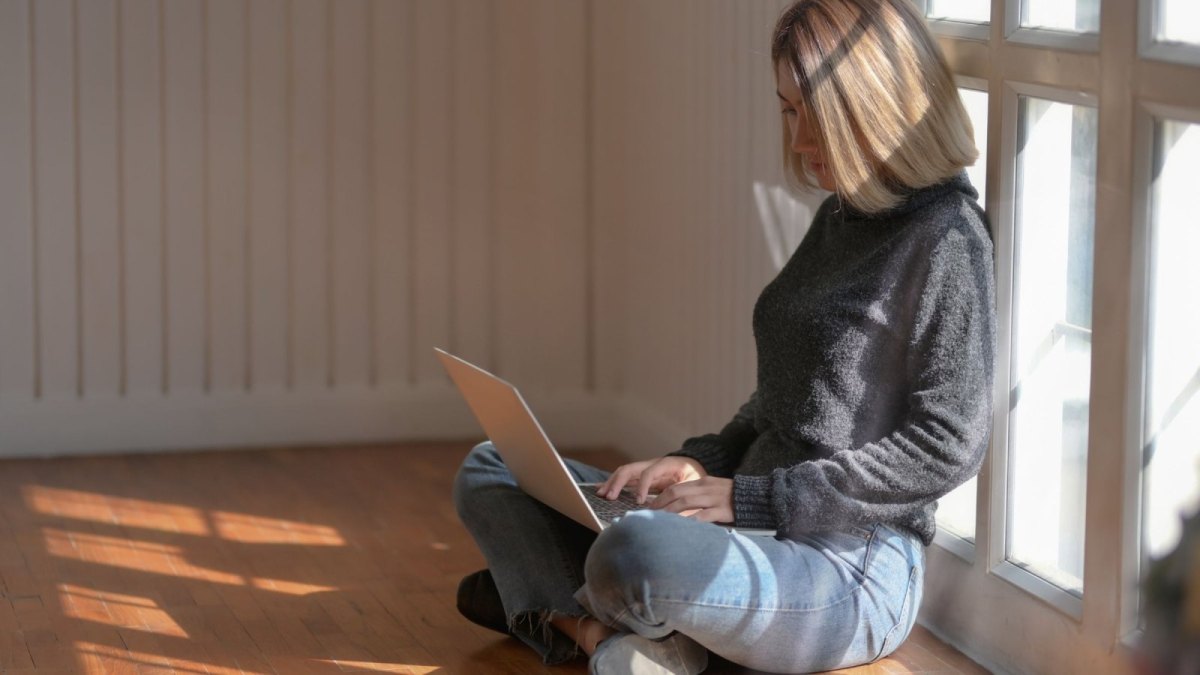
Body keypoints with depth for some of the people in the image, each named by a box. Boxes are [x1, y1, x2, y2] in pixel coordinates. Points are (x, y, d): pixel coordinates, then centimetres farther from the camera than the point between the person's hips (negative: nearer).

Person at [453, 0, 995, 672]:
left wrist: (750, 496, -17)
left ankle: (561, 612, -5)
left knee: (638, 548, -40)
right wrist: (703, 463, 3)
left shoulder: (946, 239, -12)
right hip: (760, 538, 10)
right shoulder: (840, 219, 16)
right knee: (489, 470, 11)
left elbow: (950, 446, -17)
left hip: (854, 570, -10)